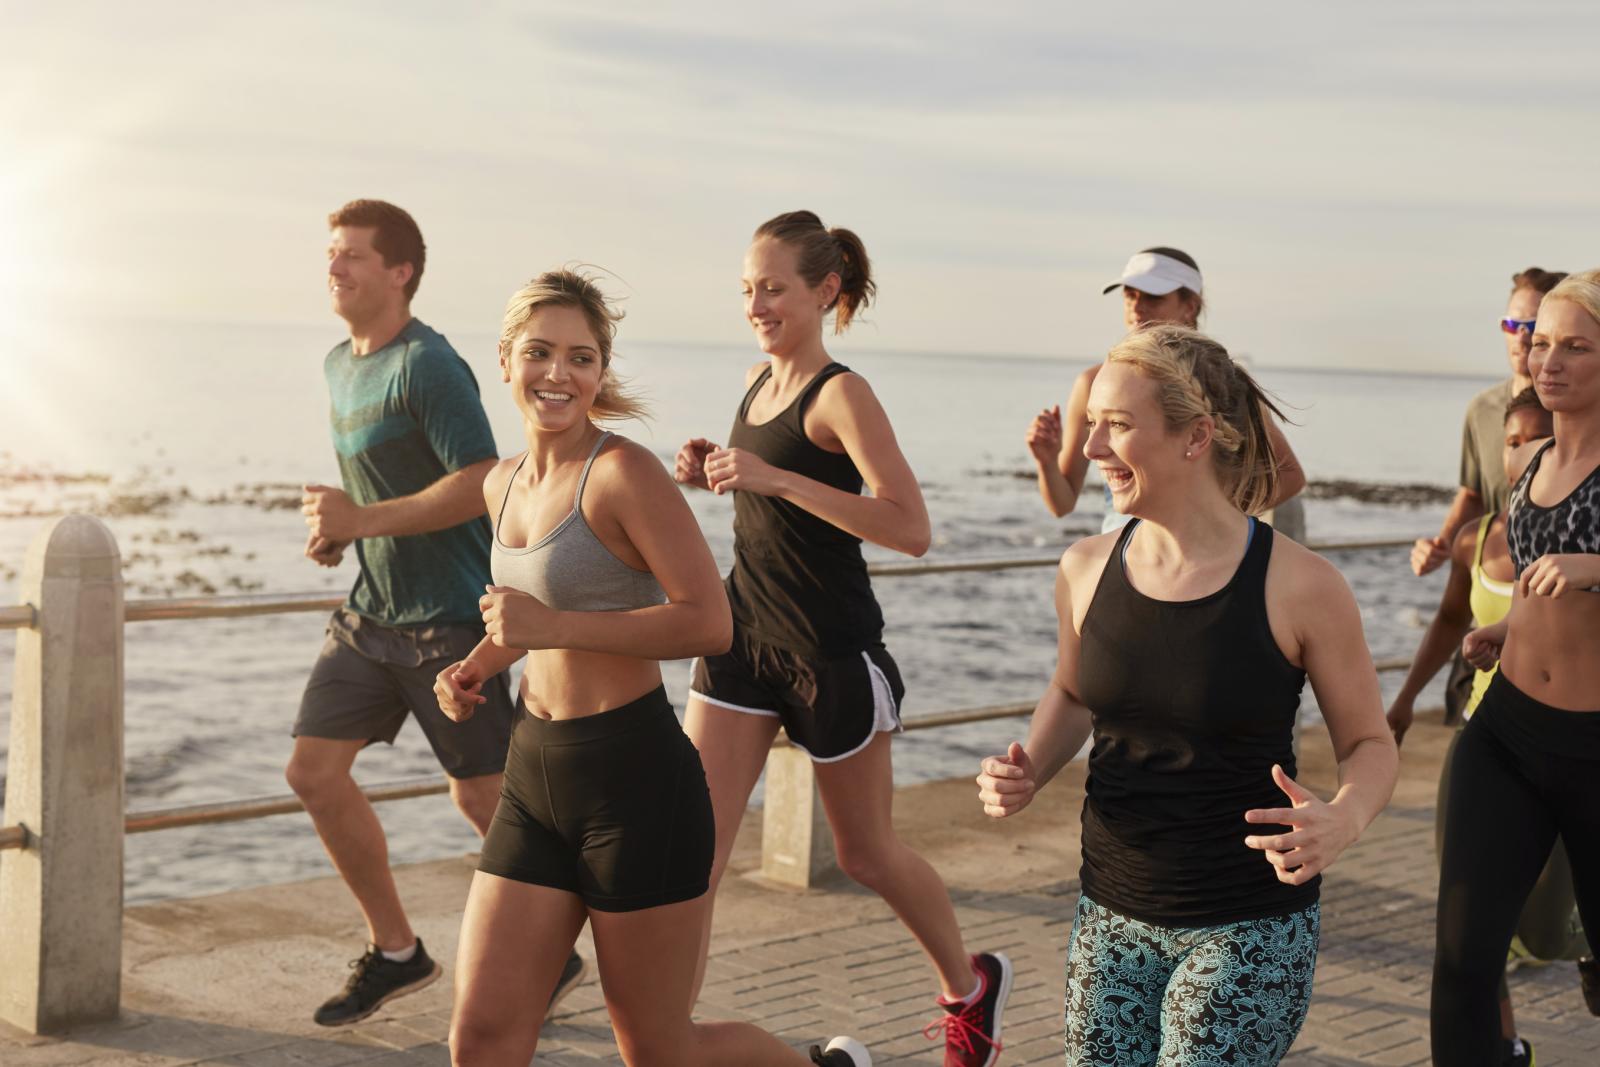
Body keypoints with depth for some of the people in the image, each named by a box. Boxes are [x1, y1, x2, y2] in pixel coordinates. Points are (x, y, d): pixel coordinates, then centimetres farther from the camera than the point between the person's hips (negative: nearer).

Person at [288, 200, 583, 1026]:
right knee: (314, 770, 3)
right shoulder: (339, 365, 12)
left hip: (449, 617, -9)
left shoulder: (427, 365, -16)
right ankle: (395, 950, 18)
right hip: (371, 612, 9)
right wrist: (335, 530, 6)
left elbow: (481, 486, -23)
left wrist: (365, 520, -21)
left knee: (483, 796, -1)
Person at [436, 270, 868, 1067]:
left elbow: (709, 621, -21)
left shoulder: (624, 472, -14)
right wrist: (478, 666, 8)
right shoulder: (504, 485, 10)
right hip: (535, 772, 7)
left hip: (633, 778, -7)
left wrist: (554, 626, -26)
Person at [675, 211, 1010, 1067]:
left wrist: (774, 477, -31)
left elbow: (910, 529, -26)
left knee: (865, 853, 12)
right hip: (745, 634, 6)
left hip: (832, 653, -6)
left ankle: (970, 987, 37)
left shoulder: (841, 395, -15)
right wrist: (716, 475, 4)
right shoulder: (758, 381, 8)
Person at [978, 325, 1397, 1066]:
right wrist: (1028, 774, -3)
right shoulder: (1086, 571, -2)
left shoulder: (1299, 586, -14)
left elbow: (1370, 745, -3)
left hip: (1251, 930, -4)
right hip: (1110, 915, 4)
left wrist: (1341, 819, -25)